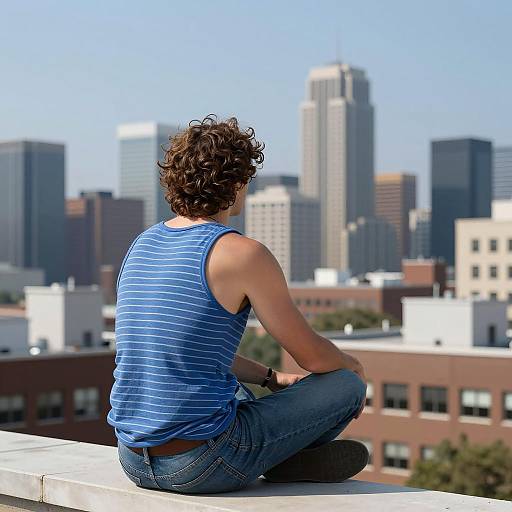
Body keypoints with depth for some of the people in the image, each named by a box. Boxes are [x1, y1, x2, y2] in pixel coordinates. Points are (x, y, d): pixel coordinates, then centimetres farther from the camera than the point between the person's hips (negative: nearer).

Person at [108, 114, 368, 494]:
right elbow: (313, 355, -4)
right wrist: (354, 366, 19)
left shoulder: (143, 245, 9)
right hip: (200, 464, -8)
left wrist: (274, 378, 26)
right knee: (346, 383, 7)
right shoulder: (243, 254, -14)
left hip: (134, 461, 8)